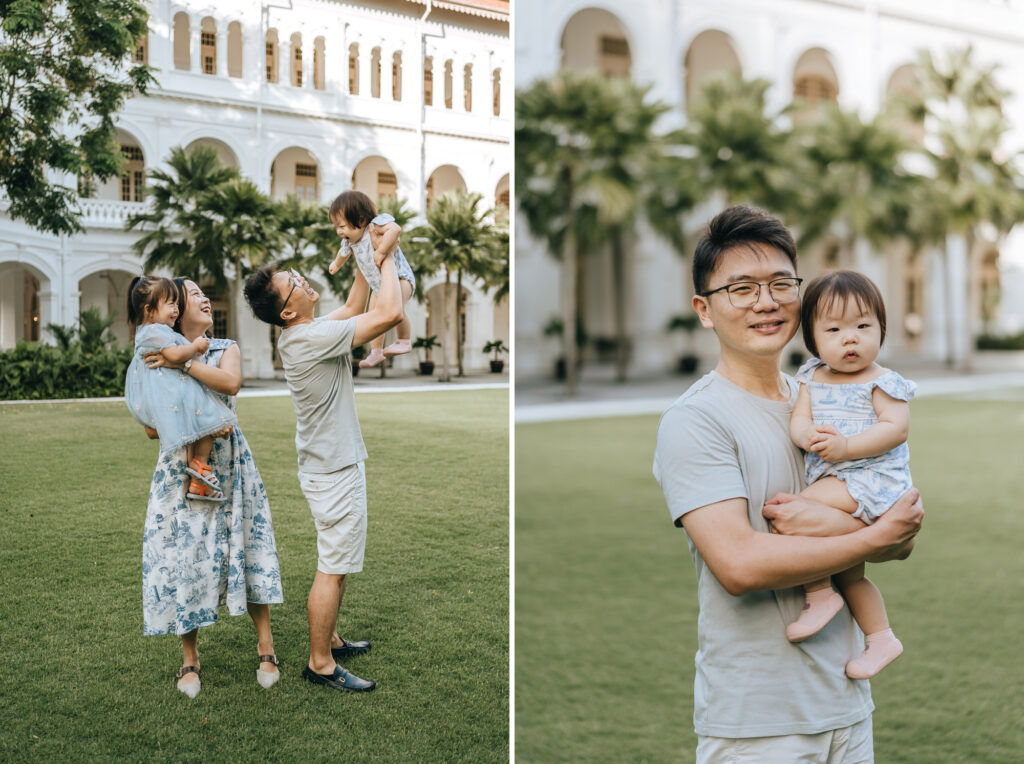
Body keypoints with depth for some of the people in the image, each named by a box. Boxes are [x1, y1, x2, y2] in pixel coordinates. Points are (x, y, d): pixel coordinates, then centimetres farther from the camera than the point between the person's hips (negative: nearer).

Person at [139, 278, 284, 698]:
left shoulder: (225, 348, 5)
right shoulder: (156, 359, 4)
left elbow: (231, 382, -18)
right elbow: (152, 428, 0)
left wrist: (183, 363, -23)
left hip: (228, 466, 1)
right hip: (180, 469, 0)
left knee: (245, 548, 1)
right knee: (183, 556, -1)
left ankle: (266, 648, 15)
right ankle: (189, 659, 14)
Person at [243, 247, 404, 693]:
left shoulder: (304, 334, 6)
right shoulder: (312, 338, -24)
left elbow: (353, 309, 22)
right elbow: (389, 313, -27)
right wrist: (387, 259, -13)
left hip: (331, 465, 10)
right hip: (335, 471, -10)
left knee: (337, 562, 20)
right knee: (333, 568, -2)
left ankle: (330, 639, 32)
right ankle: (320, 663, 7)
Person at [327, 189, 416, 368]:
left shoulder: (376, 224, -25)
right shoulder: (349, 241, 0)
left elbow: (395, 229, -46)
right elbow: (344, 252, 25)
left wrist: (381, 251, -45)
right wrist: (336, 264, 46)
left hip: (399, 278, -8)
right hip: (378, 285, 8)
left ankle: (405, 340, -15)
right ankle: (376, 351, 25)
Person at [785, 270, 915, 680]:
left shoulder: (882, 382, -7)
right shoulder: (811, 378, 9)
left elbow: (897, 428, -17)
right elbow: (797, 420, 1)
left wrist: (846, 445, -26)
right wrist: (809, 436, -23)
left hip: (872, 478, -8)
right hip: (831, 483, 8)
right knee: (850, 574, 17)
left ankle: (820, 595, -13)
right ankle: (881, 637, 34)